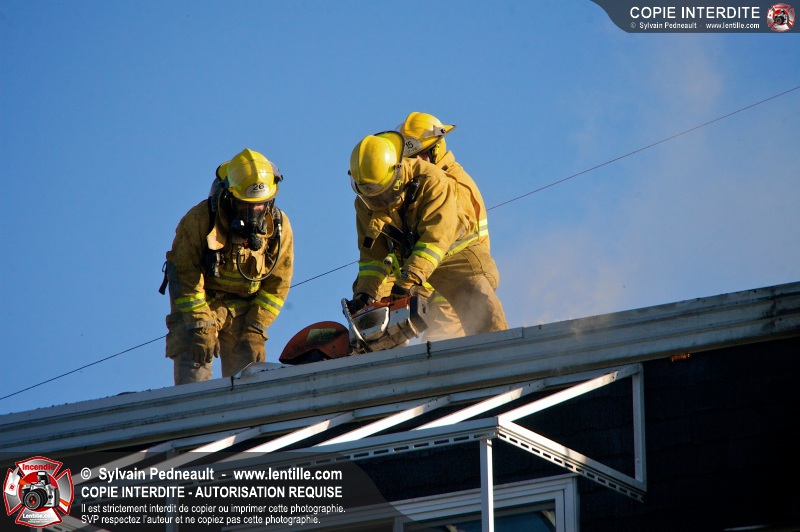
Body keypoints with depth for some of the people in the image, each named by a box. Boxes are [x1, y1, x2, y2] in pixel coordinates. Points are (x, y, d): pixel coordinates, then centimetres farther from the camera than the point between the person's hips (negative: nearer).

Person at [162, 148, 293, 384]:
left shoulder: (279, 226, -7)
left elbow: (277, 284, -1)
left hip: (245, 309, 3)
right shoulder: (200, 219, -17)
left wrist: (255, 329, -9)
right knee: (193, 375, -15)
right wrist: (201, 326, -17)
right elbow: (185, 276, -14)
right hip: (200, 304, -3)